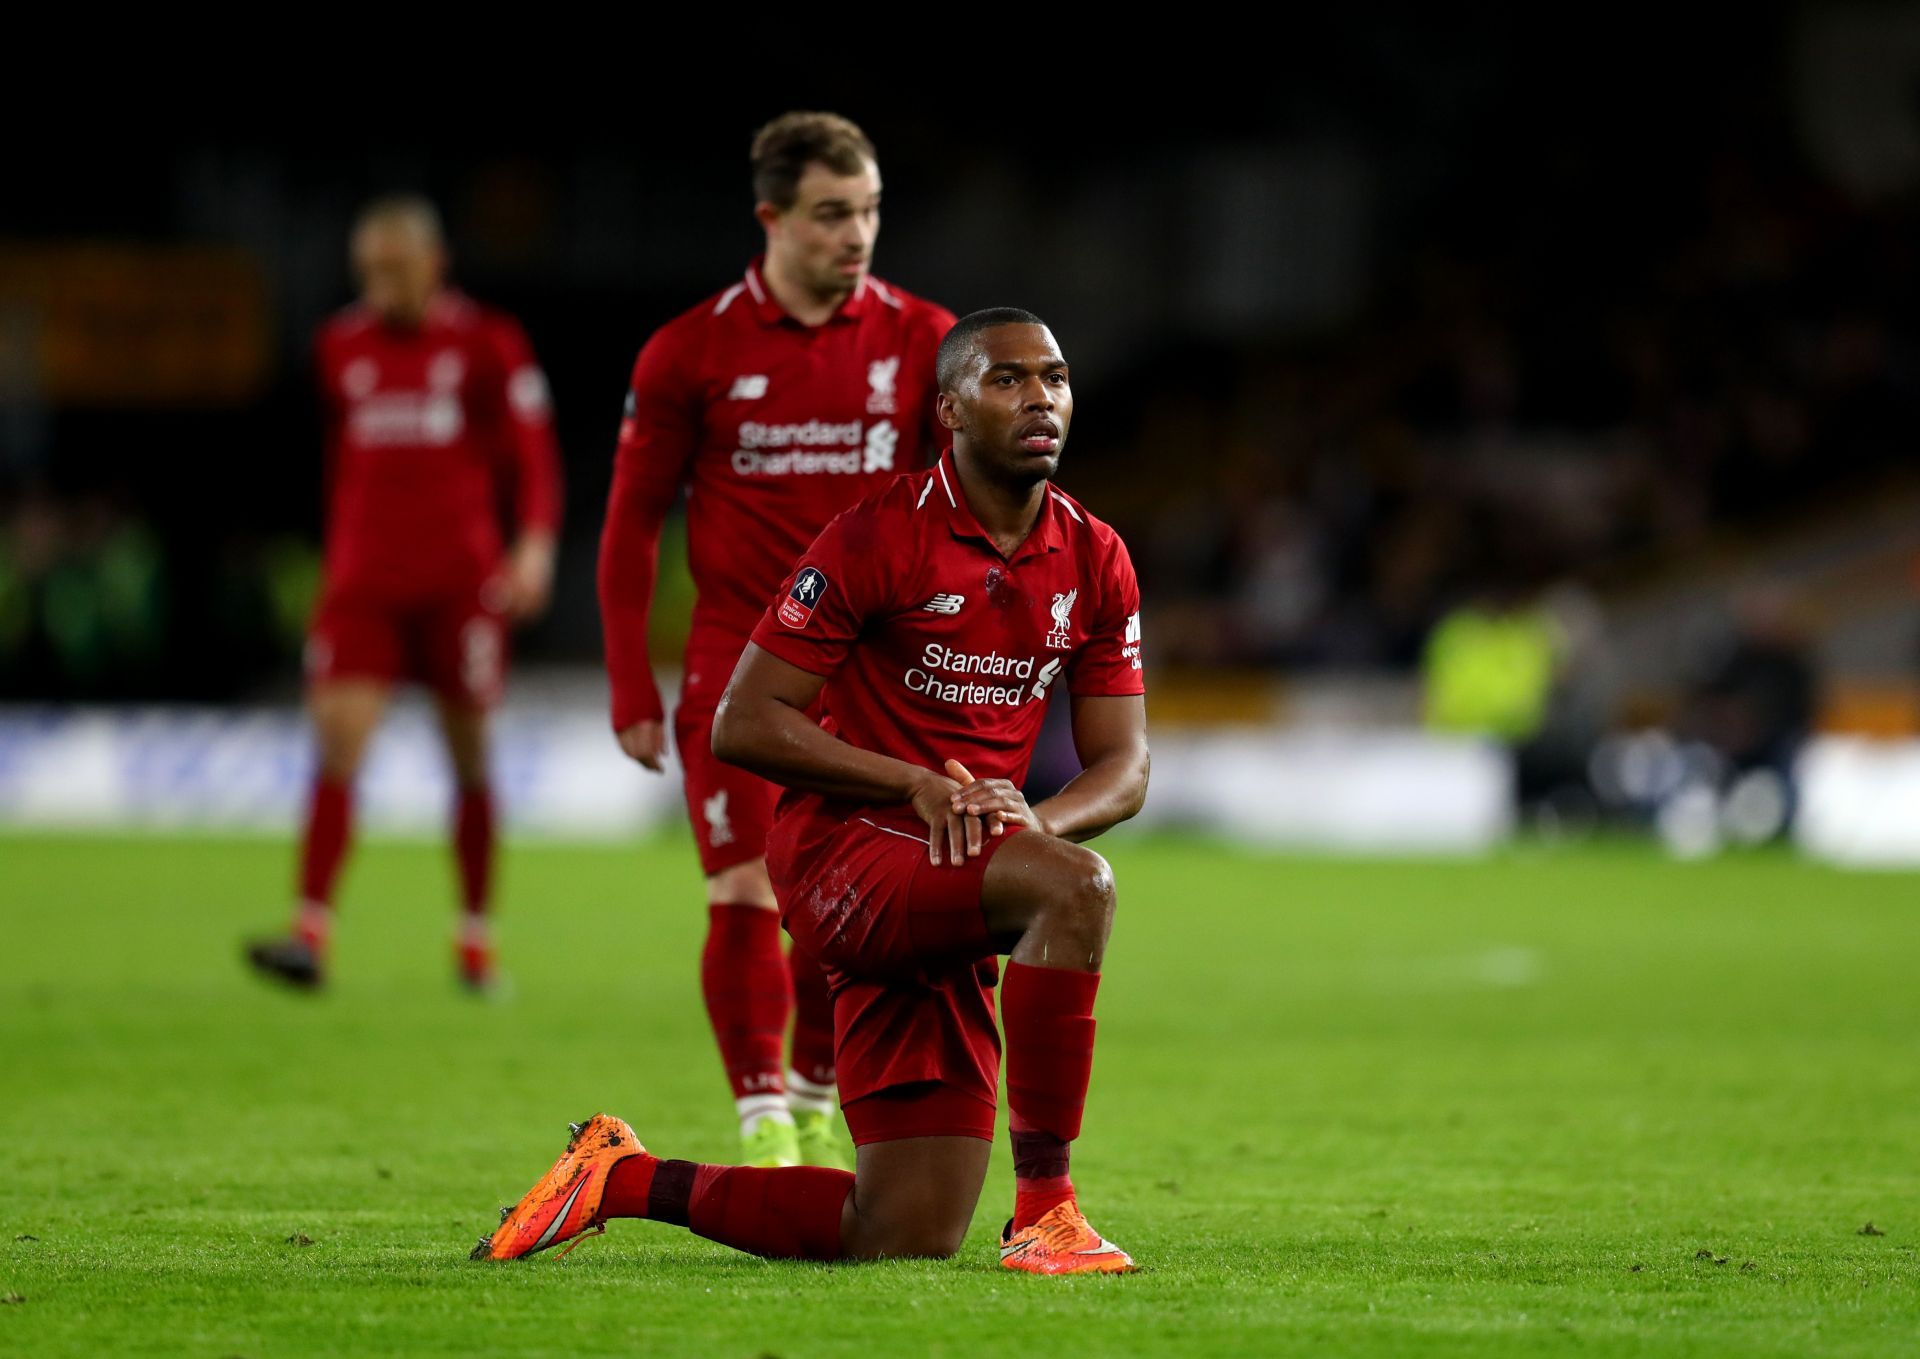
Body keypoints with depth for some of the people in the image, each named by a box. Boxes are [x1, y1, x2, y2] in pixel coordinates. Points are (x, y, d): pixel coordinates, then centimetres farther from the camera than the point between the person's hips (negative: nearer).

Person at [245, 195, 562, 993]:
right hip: (364, 581, 2)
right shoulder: (342, 349, 11)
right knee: (337, 735, -14)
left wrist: (535, 545, -16)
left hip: (461, 581, -2)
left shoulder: (486, 344, 0)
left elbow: (532, 452, -2)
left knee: (468, 756, 6)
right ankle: (311, 933, -20)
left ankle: (476, 938, 19)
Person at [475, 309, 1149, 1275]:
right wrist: (918, 783, -19)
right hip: (844, 847, -7)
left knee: (907, 1236, 1)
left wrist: (1031, 821, -14)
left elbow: (1123, 767, 9)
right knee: (1077, 885, -36)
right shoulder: (879, 538, -10)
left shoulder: (1095, 560, 8)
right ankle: (1044, 1210, -31)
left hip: (953, 883, 7)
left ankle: (624, 1178, 21)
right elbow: (742, 725, -11)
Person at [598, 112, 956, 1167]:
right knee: (747, 896, -9)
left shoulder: (919, 340, 0)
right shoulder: (691, 354, -4)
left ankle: (815, 1108, 24)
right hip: (740, 656, -2)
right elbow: (632, 523, 2)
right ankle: (764, 1129, -1)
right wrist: (632, 692, -3)